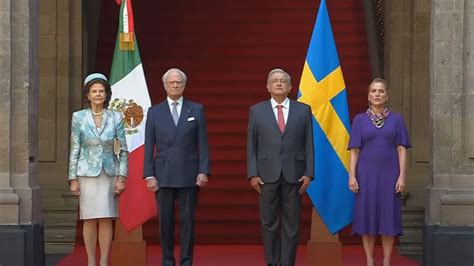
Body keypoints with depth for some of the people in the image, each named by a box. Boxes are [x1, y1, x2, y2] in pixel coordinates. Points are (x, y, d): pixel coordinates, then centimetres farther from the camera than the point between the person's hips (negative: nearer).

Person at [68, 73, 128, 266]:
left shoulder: (115, 118, 3)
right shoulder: (78, 117, 2)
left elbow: (123, 150, 3)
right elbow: (74, 150, 2)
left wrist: (121, 177, -3)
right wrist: (73, 178, -2)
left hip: (109, 173, 1)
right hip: (87, 173, 0)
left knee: (106, 219, 1)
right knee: (89, 219, 2)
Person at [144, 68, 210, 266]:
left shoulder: (196, 110, 7)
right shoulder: (154, 112, 8)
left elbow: (202, 144, 4)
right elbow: (149, 147, 5)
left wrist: (203, 171, -5)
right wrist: (149, 175, -3)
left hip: (189, 175, -1)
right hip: (163, 175, 1)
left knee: (187, 220, 0)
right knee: (165, 221, 4)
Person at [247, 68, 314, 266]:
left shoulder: (303, 110, 7)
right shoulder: (257, 111, 7)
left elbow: (308, 144, 5)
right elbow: (251, 145, 5)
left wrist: (308, 173, -3)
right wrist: (252, 174, -4)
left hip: (294, 174, 0)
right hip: (267, 175, 0)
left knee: (291, 223, 2)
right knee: (269, 223, 4)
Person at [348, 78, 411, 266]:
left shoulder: (396, 119, 4)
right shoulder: (359, 120, 4)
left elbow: (401, 149, 1)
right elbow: (354, 150, 2)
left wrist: (402, 175, -7)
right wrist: (352, 175, -7)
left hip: (389, 174, 0)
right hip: (366, 174, 0)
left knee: (389, 216, 1)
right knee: (367, 215, 1)